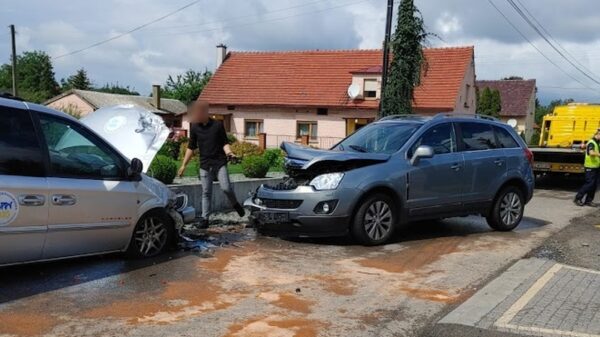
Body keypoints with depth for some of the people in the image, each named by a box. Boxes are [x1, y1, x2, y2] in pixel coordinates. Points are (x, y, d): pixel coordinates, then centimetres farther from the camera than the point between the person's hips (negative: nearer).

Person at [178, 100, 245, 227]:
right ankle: (205, 218, 11)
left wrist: (229, 153, -18)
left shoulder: (217, 125, -2)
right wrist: (184, 165, 9)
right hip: (205, 164, 2)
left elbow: (224, 143, 4)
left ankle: (235, 204, 18)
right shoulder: (194, 127, 4)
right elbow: (191, 147, 11)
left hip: (219, 162, -2)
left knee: (226, 188, -11)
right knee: (206, 193, 3)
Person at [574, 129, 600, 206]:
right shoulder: (591, 143, -16)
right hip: (590, 167, -9)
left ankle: (588, 201, 14)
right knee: (589, 183, -10)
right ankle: (578, 198, -2)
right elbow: (591, 153, -33)